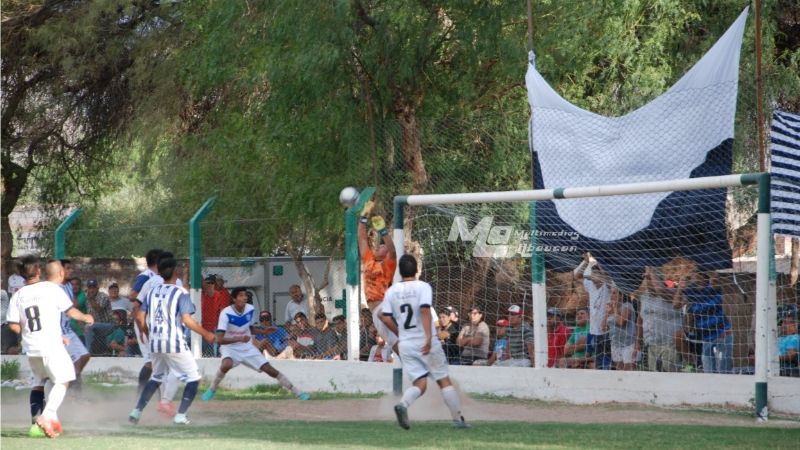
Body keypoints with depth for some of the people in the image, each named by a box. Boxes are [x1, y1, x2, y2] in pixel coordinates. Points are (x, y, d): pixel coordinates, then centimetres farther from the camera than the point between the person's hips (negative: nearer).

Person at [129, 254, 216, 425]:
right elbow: (187, 320, -17)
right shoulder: (181, 293, -8)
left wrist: (148, 335, 22)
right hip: (175, 344, -6)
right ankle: (180, 416, -6)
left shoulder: (152, 292, 9)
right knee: (193, 378, 5)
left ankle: (137, 411, 18)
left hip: (155, 343, 6)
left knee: (156, 377, 25)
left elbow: (140, 318, 6)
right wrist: (206, 334, -6)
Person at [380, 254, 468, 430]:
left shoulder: (391, 291, 7)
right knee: (444, 381, 7)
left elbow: (386, 318, 1)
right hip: (426, 342, -3)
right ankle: (458, 419, 9)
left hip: (405, 343, 3)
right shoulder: (423, 287, -5)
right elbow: (425, 310, -19)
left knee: (419, 383, 4)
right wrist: (429, 337, -26)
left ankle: (403, 404, -26)